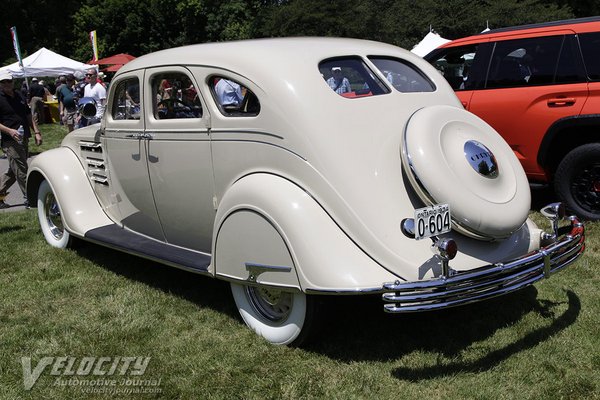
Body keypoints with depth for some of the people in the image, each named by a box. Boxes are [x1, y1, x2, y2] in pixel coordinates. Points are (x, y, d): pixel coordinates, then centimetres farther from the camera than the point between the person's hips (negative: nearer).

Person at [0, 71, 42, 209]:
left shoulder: (19, 95, 14)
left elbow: (28, 115, 21)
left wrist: (36, 132, 13)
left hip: (24, 139, 7)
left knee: (13, 171, 14)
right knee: (21, 171, -6)